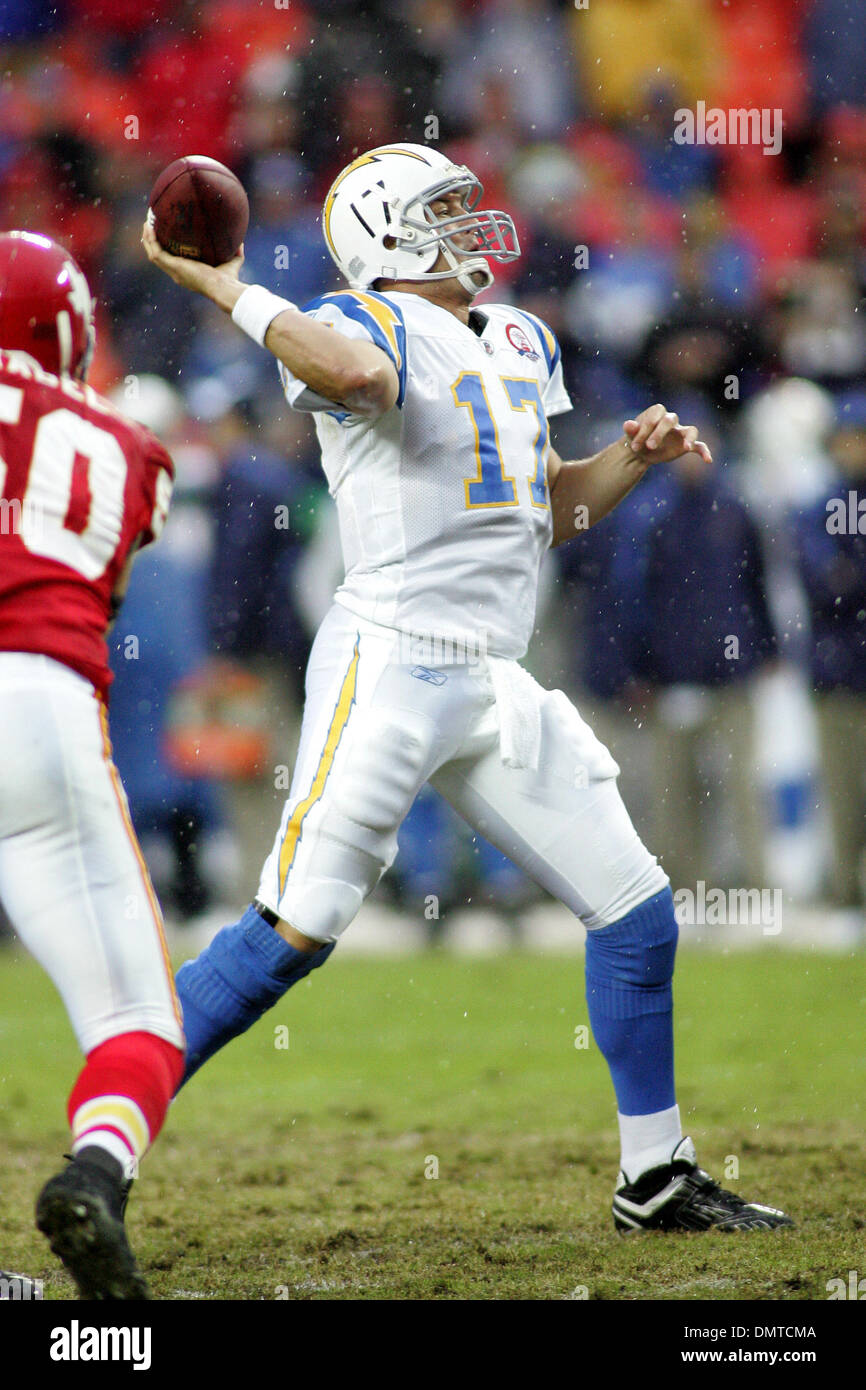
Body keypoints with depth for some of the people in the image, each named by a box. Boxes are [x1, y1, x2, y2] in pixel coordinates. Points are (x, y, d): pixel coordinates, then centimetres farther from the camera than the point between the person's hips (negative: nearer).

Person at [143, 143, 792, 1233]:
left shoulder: (522, 343, 18)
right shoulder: (368, 325, -7)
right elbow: (355, 373, -34)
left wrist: (632, 455, 8)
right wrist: (220, 286, -26)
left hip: (496, 689, 8)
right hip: (390, 664, -8)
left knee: (636, 914, 8)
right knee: (295, 931, -13)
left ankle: (657, 1177, 20)